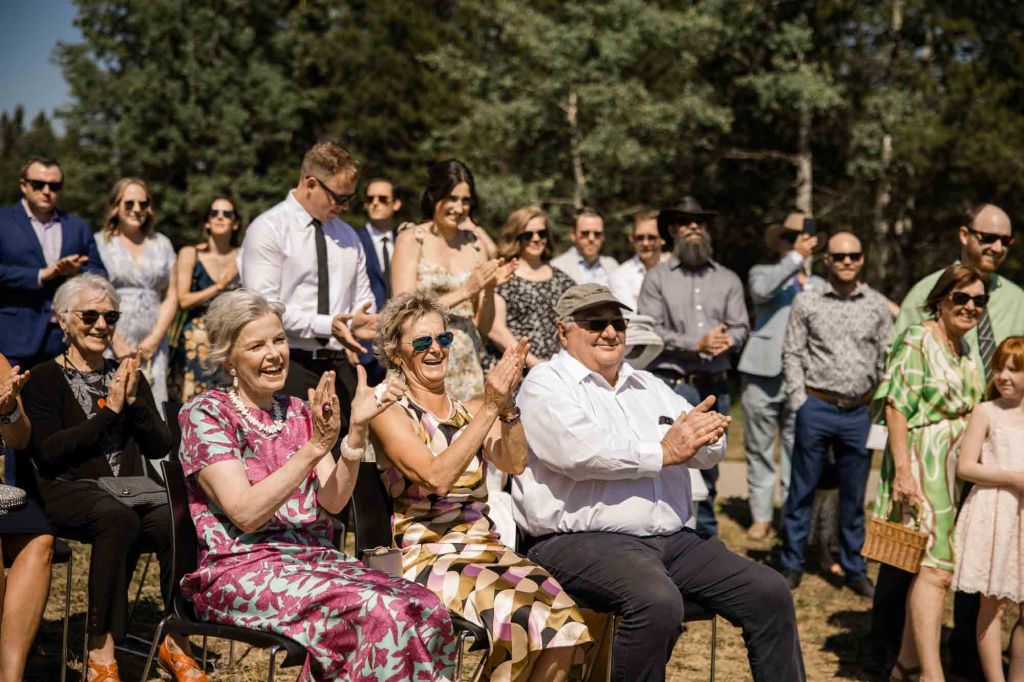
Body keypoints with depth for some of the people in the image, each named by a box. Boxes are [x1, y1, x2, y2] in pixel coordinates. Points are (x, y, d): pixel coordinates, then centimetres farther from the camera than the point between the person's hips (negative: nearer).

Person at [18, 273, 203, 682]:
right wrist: (110, 410, -9)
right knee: (119, 518, -37)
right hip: (69, 491, -4)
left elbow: (161, 446, 10)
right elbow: (46, 451, -10)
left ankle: (177, 641, -14)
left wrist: (134, 402, -6)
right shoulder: (45, 379, 6)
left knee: (173, 521, -30)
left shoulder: (128, 376, 19)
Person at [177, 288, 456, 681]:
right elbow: (246, 513, -15)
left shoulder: (298, 413, 14)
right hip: (243, 570, -5)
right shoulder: (205, 414, -3)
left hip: (317, 557, 6)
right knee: (377, 612, -30)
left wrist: (357, 431, -13)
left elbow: (332, 501, 1)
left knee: (426, 609, -21)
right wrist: (314, 447, -22)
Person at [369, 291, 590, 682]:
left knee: (561, 613, -22)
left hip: (484, 545, 5)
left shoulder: (465, 408, 15)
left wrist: (507, 403, -16)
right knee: (514, 610, -31)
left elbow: (513, 463, -2)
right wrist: (490, 408, -19)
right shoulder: (391, 412, 0)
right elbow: (436, 476, -17)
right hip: (426, 556, -5)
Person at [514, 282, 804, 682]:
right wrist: (663, 452, -11)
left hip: (672, 539, 7)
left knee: (769, 592, -4)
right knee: (657, 601, -35)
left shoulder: (647, 385, 23)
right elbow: (579, 451, -18)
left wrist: (702, 432, -13)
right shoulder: (545, 385, 2)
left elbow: (709, 452, 12)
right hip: (583, 540, -7)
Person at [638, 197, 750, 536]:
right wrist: (696, 344, -15)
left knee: (708, 470, 10)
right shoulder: (657, 278, 5)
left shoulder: (728, 279, 16)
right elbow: (650, 331, -6)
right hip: (672, 384, -4)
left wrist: (727, 340, -14)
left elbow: (741, 327, 9)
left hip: (715, 386, 4)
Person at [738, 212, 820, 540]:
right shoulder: (762, 273, 12)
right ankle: (761, 516, 11)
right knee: (760, 450, 3)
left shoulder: (820, 286, 19)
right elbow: (762, 289, -15)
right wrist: (796, 258, -15)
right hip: (763, 374, -1)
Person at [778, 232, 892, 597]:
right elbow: (792, 353, 2)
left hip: (860, 412, 2)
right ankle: (792, 564, 14)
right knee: (802, 489, 4)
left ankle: (855, 569, 20)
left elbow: (887, 359, 9)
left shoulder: (878, 305, 6)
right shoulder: (806, 301, 2)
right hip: (816, 407, -1)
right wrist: (799, 401, -6)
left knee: (854, 495, 10)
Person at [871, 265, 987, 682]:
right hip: (924, 465, -8)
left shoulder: (965, 349, 14)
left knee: (931, 568, 11)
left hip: (956, 467, 8)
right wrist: (903, 470, -21)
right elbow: (896, 408, -16)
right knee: (935, 568, -14)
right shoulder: (918, 341, -10)